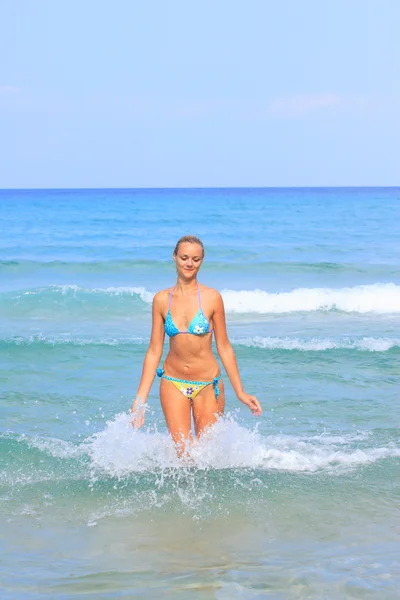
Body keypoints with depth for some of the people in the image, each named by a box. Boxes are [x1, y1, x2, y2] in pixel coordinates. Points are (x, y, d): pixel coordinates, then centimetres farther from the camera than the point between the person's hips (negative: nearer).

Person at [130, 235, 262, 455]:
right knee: (183, 454, -6)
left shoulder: (212, 298, -5)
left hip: (208, 385, -1)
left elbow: (224, 347, 1)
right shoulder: (161, 300, 0)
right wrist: (140, 399, 1)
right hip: (173, 384, 1)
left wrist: (240, 392, 0)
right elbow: (154, 351, 3)